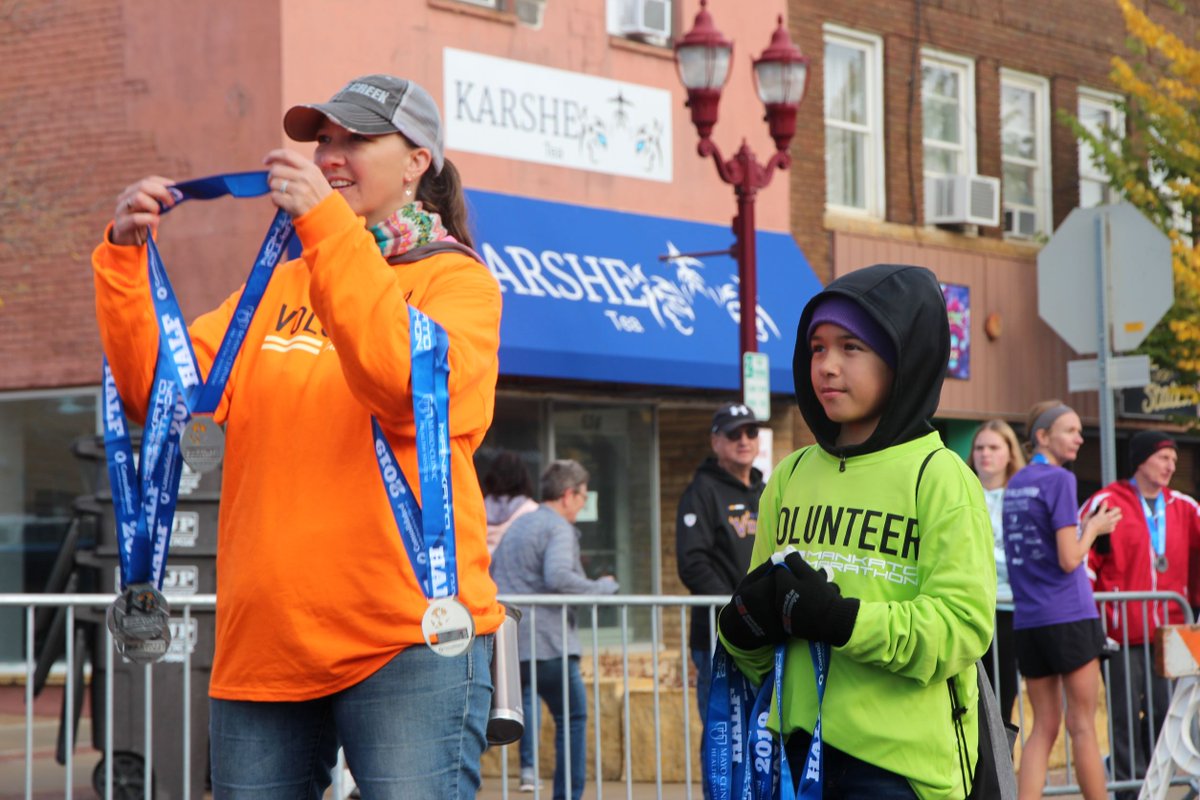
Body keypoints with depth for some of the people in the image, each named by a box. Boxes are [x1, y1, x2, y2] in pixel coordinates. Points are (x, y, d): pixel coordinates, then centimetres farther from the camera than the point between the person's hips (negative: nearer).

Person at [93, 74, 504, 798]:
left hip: (406, 637, -5)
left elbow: (414, 391, -18)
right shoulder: (279, 285, 19)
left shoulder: (458, 280, 4)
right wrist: (127, 257, -4)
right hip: (263, 643, 5)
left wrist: (327, 227, -20)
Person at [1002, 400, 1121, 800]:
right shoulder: (1060, 480, -10)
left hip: (1027, 618, 7)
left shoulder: (1015, 484, 13)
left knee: (1044, 726, 7)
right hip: (1068, 615, -7)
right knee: (1082, 724, 0)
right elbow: (1069, 559, -15)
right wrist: (1093, 528, 1)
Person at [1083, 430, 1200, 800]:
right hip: (1122, 631, -5)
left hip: (1166, 628, 5)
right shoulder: (1106, 503, -5)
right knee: (1126, 711, -2)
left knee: (1165, 710, 6)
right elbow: (1079, 558, -6)